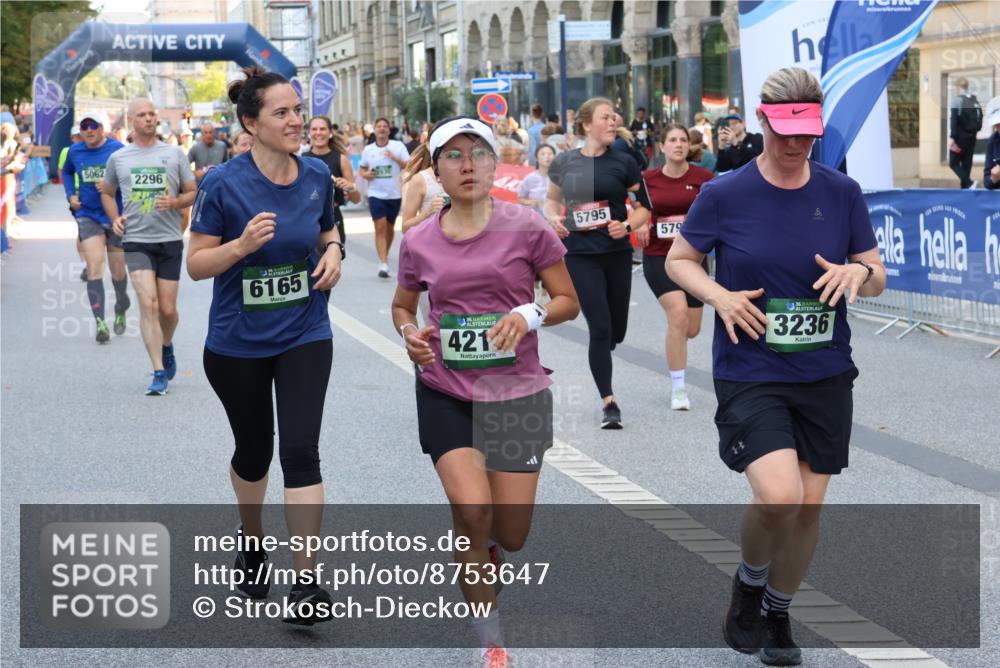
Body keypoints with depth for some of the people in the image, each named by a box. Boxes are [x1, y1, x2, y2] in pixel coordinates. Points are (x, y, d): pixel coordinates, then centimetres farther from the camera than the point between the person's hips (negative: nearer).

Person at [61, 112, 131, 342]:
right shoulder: (75, 151, 3)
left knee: (118, 272, 12)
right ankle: (100, 322, -18)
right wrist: (70, 194, 9)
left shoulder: (117, 149, -9)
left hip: (115, 216, -1)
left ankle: (121, 312, 39)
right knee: (94, 267, -14)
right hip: (88, 216, 1)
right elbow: (67, 172, 24)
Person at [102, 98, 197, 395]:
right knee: (148, 303, -15)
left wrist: (175, 202, -14)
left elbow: (192, 193, 8)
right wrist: (115, 219, 3)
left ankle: (166, 346, 39)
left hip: (170, 240, 1)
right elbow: (107, 193, 21)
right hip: (136, 241, -1)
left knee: (167, 309, 5)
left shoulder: (175, 154, 3)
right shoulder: (118, 158, 6)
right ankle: (159, 373, -12)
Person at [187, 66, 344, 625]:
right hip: (237, 343, -1)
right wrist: (242, 244, -28)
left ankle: (307, 582, -7)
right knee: (254, 450, 15)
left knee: (301, 449, -12)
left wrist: (334, 254, -8)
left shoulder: (317, 175, -4)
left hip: (305, 335, 1)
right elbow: (197, 265, -10)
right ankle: (253, 541, 45)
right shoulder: (224, 184, -15)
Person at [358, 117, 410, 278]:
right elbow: (362, 169, 16)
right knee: (380, 228, -11)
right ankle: (383, 264, -15)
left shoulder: (398, 147, -1)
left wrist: (395, 158, -21)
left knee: (389, 227, 15)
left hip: (394, 194, 1)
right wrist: (365, 174, -7)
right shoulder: (368, 150, 5)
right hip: (376, 194, -1)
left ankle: (385, 257, 34)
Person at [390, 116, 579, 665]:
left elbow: (569, 301, 0)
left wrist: (530, 315, -20)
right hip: (445, 394, 1)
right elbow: (402, 306, 17)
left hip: (516, 394, 0)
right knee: (472, 513, -17)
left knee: (509, 535, 2)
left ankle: (485, 553, 43)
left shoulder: (525, 228, -6)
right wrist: (410, 333, -5)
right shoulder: (418, 242, 1)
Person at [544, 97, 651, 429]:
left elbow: (643, 208, 4)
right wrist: (553, 218, -3)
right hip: (579, 254, -2)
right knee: (600, 327, -10)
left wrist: (627, 225, -15)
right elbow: (552, 198, 18)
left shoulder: (623, 163, 0)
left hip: (617, 253, 2)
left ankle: (598, 358, 45)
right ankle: (609, 402, -4)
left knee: (616, 331, 10)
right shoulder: (564, 162, 1)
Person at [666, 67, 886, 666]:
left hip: (825, 375, 3)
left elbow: (877, 279, 10)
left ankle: (778, 612, 32)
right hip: (750, 374, -3)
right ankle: (749, 584, 12)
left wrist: (859, 273, -15)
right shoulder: (724, 195, -6)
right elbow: (679, 260, 7)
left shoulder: (843, 194, 1)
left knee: (809, 507, 7)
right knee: (779, 496, -20)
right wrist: (720, 297, -12)